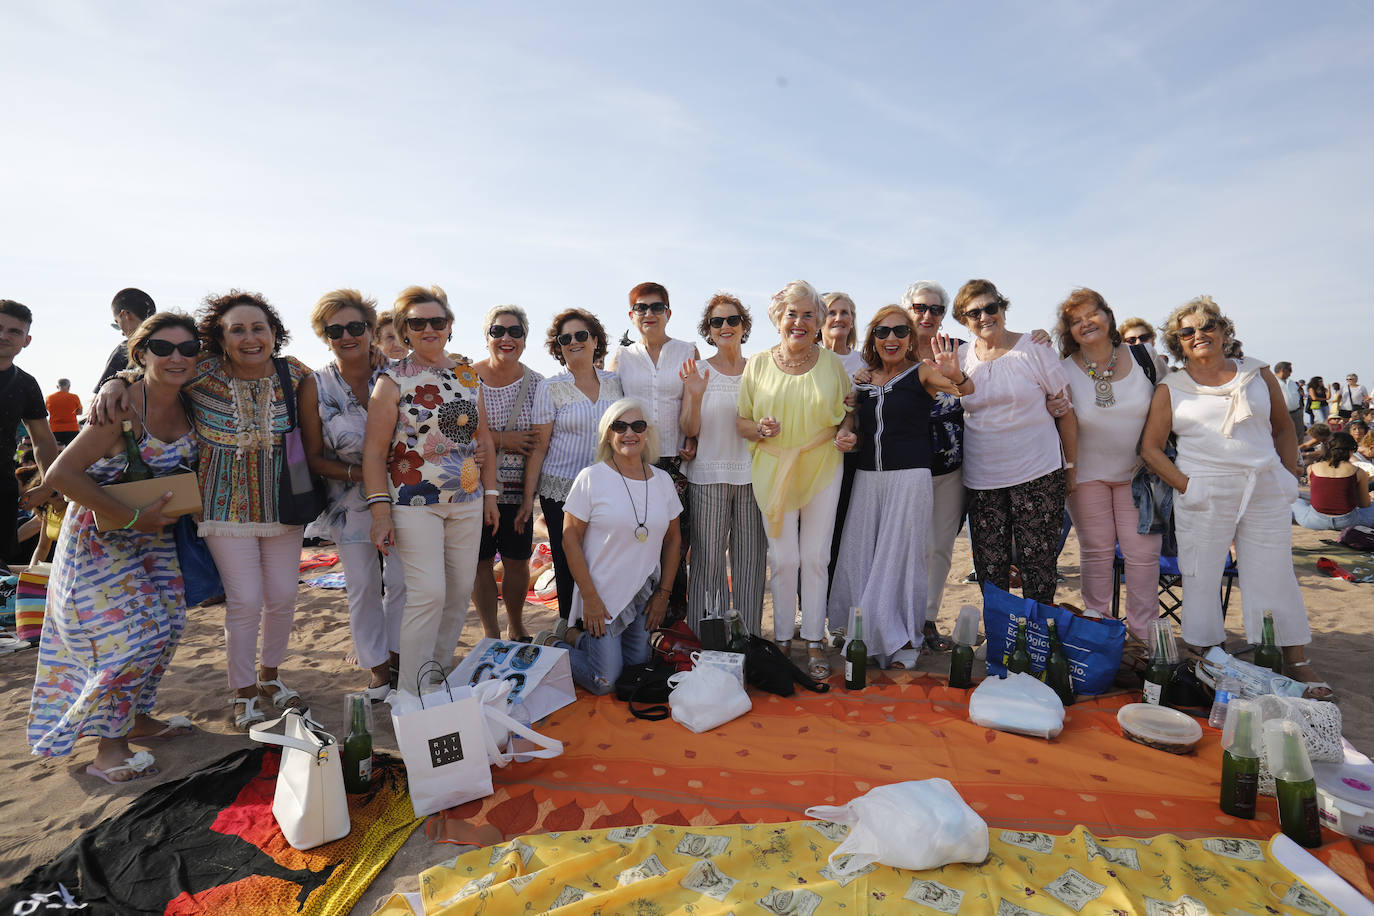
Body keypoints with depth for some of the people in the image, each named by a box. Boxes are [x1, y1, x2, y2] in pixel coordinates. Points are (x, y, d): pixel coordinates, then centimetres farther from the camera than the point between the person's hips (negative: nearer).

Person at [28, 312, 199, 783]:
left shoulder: (187, 406, -3)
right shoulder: (123, 407, -24)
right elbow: (61, 474, -25)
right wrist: (134, 517, -24)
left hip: (152, 532, 7)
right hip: (101, 536, -7)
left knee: (166, 625, 11)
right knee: (133, 634, -8)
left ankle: (136, 718, 31)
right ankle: (108, 747, 11)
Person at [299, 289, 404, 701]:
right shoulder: (315, 387, -7)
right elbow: (313, 458, -3)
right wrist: (355, 472, -18)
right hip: (350, 501, 0)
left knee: (402, 579, 8)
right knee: (363, 586, 8)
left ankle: (397, 656, 29)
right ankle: (377, 668, 26)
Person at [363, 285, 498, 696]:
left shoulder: (468, 376, 11)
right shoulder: (393, 380, -3)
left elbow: (483, 439, 15)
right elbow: (374, 450, -6)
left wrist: (490, 493, 12)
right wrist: (380, 510, -13)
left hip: (467, 502, 5)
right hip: (415, 503, -5)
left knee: (460, 590, 8)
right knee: (428, 593, -10)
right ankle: (411, 694, 5)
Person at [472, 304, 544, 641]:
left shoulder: (535, 383, 4)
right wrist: (502, 440, -15)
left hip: (517, 487, 1)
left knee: (517, 560, 9)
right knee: (481, 562, 6)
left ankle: (516, 627, 32)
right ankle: (490, 632, 24)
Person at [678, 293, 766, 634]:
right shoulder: (698, 371, 3)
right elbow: (689, 431, -2)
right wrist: (696, 396, -18)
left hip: (752, 474, 2)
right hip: (708, 476, -2)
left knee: (750, 557, 5)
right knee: (708, 558, -1)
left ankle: (748, 635, 18)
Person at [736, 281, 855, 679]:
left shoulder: (832, 363, 4)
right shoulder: (758, 364, 2)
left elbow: (848, 412, 13)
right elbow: (741, 422, 5)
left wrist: (846, 432, -9)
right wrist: (761, 429, -16)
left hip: (822, 469, 1)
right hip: (774, 470, 0)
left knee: (816, 557, 4)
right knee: (783, 559, 3)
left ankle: (814, 640, 17)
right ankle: (782, 638, 20)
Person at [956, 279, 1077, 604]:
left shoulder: (1033, 349, -1)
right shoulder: (961, 359, 7)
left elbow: (1065, 411, 2)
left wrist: (1071, 467, 1)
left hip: (1038, 475, -2)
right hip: (982, 481, 3)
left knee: (1038, 565, 0)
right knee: (989, 569, 5)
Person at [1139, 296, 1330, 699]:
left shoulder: (1258, 374, 9)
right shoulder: (1171, 389, 3)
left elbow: (1284, 428, 16)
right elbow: (1150, 447, 0)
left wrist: (1289, 479, 7)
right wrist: (1187, 487, -9)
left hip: (1266, 492, 2)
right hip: (1203, 496, -2)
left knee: (1275, 576, 6)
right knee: (1201, 578, 4)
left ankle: (1296, 663, 20)